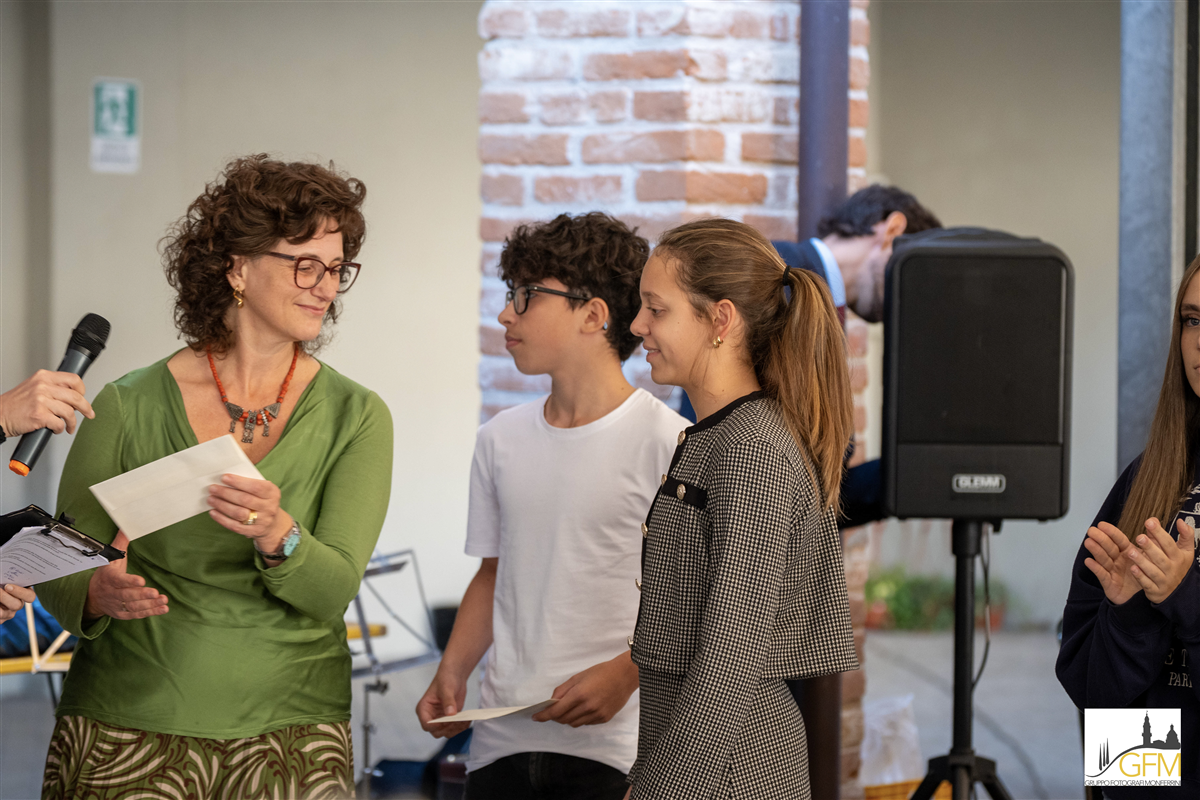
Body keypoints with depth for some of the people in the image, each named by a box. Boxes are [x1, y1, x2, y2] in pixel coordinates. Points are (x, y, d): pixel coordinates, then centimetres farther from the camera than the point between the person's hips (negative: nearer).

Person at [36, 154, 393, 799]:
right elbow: (61, 571, 3)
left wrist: (277, 535, -28)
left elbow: (331, 591, -8)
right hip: (129, 725, -1)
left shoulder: (356, 419, 2)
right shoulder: (128, 408, -1)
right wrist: (99, 594, -19)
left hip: (285, 733, 1)